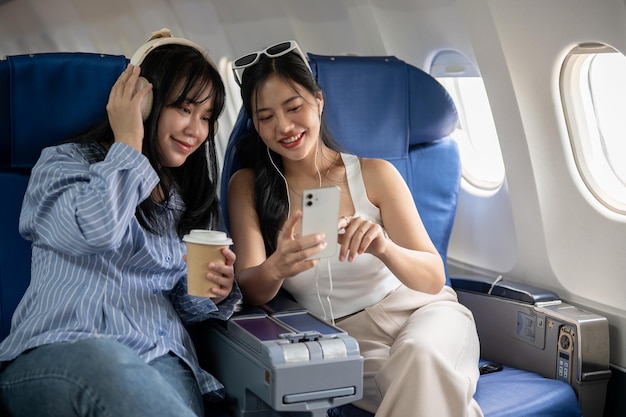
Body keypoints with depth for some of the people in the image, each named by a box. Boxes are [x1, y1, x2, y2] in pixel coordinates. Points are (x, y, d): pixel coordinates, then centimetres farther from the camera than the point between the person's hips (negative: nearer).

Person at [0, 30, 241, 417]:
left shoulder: (187, 199, 24)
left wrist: (215, 294, 0)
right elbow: (95, 227, -15)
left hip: (162, 359, 3)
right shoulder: (64, 162, 9)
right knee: (100, 359, -40)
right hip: (58, 354, -2)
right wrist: (127, 145, -1)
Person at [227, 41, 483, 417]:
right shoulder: (248, 186, 1)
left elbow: (433, 279, -8)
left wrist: (381, 247, -30)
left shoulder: (373, 174, -3)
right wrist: (276, 269, -34)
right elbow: (252, 292, -9)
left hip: (419, 311, 1)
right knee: (419, 384, -32)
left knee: (420, 354, -35)